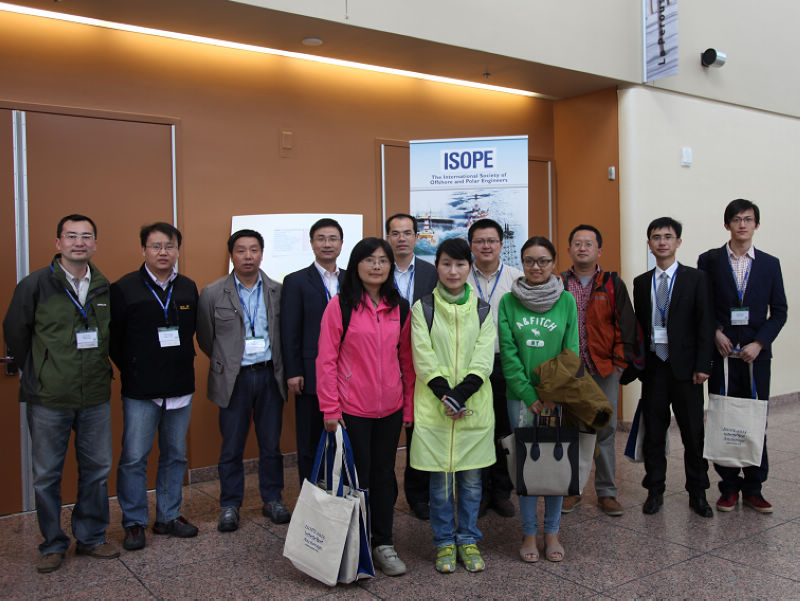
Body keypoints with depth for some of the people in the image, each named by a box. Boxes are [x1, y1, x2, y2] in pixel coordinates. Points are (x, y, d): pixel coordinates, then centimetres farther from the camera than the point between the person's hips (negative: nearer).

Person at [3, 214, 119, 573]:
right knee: (46, 475, 8)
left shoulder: (106, 288, 3)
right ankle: (53, 545, 25)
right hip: (49, 399, -3)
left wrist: (100, 369, 7)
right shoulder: (35, 285, -6)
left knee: (97, 470, 11)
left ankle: (91, 538, 28)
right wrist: (39, 374, 7)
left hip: (96, 398, 3)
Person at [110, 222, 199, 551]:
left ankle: (168, 516, 27)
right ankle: (134, 523, 17)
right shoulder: (124, 288, -6)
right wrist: (131, 370, -1)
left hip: (180, 388, 4)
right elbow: (113, 338, -3)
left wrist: (184, 362, 6)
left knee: (175, 456, 13)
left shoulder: (188, 288, 6)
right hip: (140, 391, -4)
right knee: (134, 458, 1)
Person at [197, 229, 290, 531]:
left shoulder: (277, 291, 2)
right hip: (233, 379, -1)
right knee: (231, 447, 6)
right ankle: (230, 505, 21)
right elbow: (205, 338, 6)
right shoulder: (213, 293, -3)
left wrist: (276, 364, 7)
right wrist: (227, 362, 10)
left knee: (271, 444, 10)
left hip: (269, 375, 2)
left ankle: (272, 500, 26)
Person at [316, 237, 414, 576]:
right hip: (351, 408, -3)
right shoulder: (340, 305, -6)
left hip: (390, 409, 4)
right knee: (357, 476, 6)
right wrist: (330, 409, -10)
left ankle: (383, 544, 27)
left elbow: (407, 360, 10)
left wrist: (409, 406, 8)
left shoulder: (399, 308, 6)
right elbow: (326, 360, -7)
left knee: (384, 475, 12)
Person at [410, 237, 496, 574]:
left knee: (471, 479, 9)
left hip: (474, 405, 2)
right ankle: (444, 543, 22)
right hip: (434, 407, -1)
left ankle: (468, 540, 26)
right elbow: (424, 360, -5)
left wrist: (461, 395, -15)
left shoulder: (482, 310, 6)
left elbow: (483, 360, -2)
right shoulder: (423, 308, 1)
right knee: (440, 479, 6)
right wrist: (445, 396, -16)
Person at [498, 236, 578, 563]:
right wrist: (529, 395, -8)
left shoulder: (567, 301, 2)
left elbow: (571, 351, 0)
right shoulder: (508, 301, 1)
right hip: (521, 396, 0)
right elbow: (508, 353, -3)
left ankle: (552, 531, 21)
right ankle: (529, 532, 18)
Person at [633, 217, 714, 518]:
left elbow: (705, 324, -3)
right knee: (653, 431, 7)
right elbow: (638, 325, 10)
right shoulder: (641, 282, 9)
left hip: (685, 366, -2)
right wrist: (637, 363, 3)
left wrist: (702, 365, -9)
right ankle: (655, 490, 18)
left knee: (693, 432, 4)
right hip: (653, 365, 2)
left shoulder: (695, 278, 1)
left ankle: (697, 493, 17)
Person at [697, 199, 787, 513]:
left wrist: (759, 343, -7)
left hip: (756, 354, 1)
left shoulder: (770, 264, 7)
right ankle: (729, 487, 15)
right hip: (722, 353, -1)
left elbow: (779, 310, 5)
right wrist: (715, 333, -9)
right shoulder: (709, 260, 3)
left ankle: (753, 489, 17)